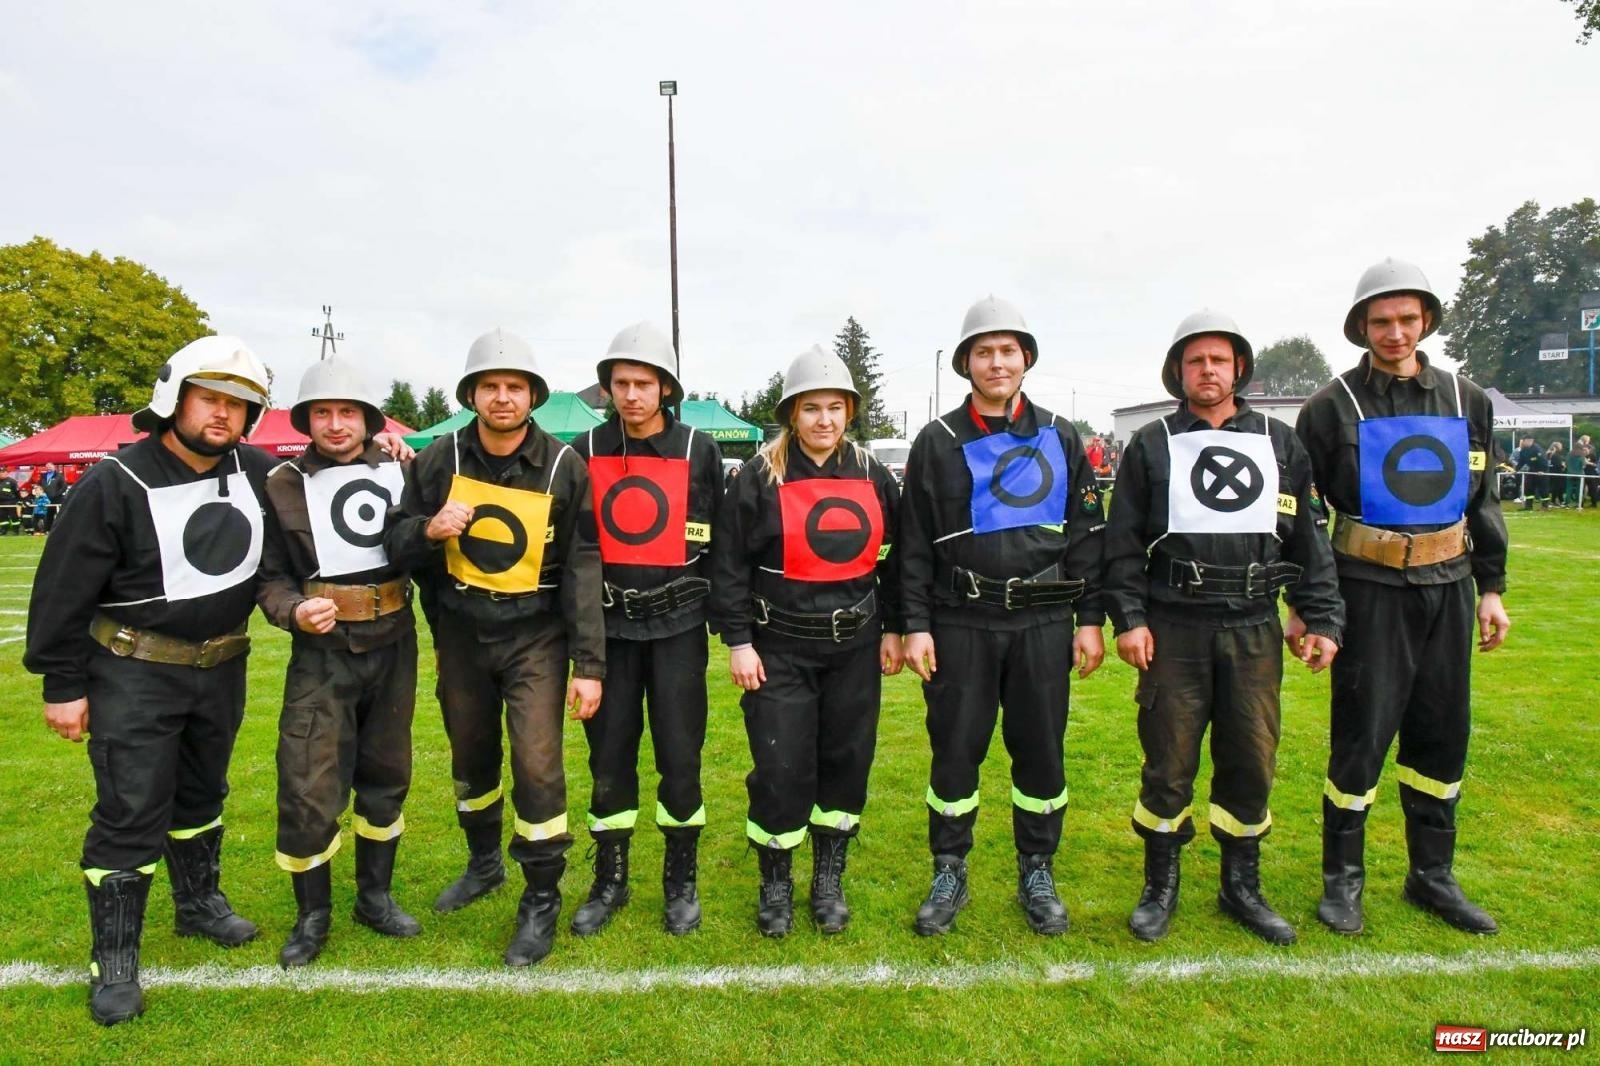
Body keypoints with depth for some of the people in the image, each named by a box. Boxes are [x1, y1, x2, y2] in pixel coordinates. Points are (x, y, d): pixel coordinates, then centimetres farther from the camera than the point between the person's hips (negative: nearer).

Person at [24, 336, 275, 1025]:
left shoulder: (257, 472, -4)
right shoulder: (116, 484, -16)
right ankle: (114, 960, 15)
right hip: (134, 672, -5)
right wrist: (62, 685, -9)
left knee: (202, 792, 21)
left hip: (222, 666, 5)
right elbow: (65, 591, -11)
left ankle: (198, 903, 40)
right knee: (131, 812, -1)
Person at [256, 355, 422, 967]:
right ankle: (312, 915, 20)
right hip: (322, 653, -2)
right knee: (309, 789, -3)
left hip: (393, 648, 2)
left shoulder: (401, 472, 2)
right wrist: (293, 611, -19)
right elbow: (270, 574, 0)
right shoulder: (283, 485, 0)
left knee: (385, 777, 14)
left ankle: (375, 897, 33)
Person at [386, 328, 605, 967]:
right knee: (471, 758, 18)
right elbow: (397, 548, 2)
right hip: (461, 634, 3)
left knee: (537, 764, -8)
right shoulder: (440, 460, -4)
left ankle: (542, 901, 12)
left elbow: (582, 569, -10)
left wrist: (589, 664, -13)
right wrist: (429, 530, -22)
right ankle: (484, 864, 44)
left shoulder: (563, 468, -10)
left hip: (535, 636, -3)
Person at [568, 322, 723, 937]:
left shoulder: (699, 451, -1)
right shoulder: (586, 452, 3)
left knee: (679, 755, 3)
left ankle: (681, 882, 23)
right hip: (608, 624, 2)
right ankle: (609, 881, 27)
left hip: (677, 624, -1)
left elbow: (719, 542, 4)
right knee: (610, 755, 9)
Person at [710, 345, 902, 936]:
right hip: (780, 649, -3)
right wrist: (738, 641, -9)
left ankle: (829, 881, 30)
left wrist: (892, 630, 12)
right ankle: (776, 885, 23)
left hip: (854, 648, 4)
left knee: (847, 763, 10)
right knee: (780, 769, -1)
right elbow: (729, 566, -6)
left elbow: (892, 558, 13)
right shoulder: (759, 477, -7)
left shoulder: (873, 476, 5)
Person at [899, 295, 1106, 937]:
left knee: (1041, 751, 9)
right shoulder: (938, 442, 3)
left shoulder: (1060, 438, 8)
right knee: (955, 751, 6)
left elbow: (1087, 534, 8)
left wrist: (1090, 619, 3)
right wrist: (915, 626, -3)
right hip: (961, 624, -1)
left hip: (1043, 622, 2)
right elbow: (915, 543, 2)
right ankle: (949, 876, 24)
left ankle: (1037, 875, 28)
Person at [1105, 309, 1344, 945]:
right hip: (1173, 630, -2)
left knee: (1251, 763, 10)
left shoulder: (1281, 445, 11)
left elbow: (1310, 539, 11)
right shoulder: (1151, 446, 4)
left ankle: (1242, 888, 28)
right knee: (1169, 764, 4)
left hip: (1255, 631, 3)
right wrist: (1129, 618, -7)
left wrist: (1322, 620, 5)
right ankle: (1160, 887, 22)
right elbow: (1122, 541, 1)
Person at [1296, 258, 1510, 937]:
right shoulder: (1333, 406, -4)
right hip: (1370, 593, -4)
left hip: (1448, 588, 5)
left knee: (1443, 735, 12)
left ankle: (1432, 875, 29)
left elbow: (1483, 503, 15)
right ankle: (1342, 878, 16)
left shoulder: (1467, 401, 9)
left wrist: (1491, 588, 12)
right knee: (1361, 736, 0)